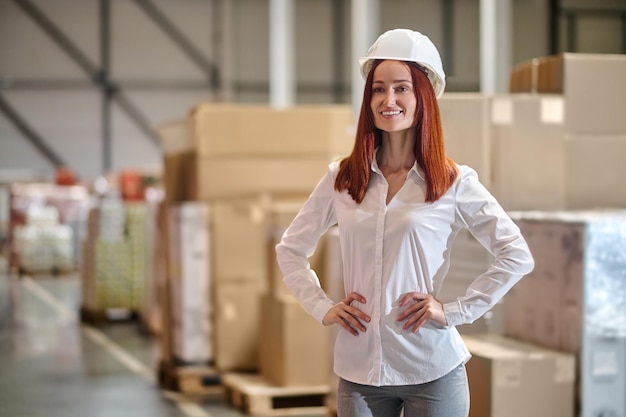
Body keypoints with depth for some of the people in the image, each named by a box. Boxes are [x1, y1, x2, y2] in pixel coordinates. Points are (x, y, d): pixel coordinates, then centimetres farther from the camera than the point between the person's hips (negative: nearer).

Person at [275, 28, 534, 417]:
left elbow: (517, 256, -4)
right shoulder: (341, 179, 4)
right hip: (358, 368, 2)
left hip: (432, 372, -2)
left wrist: (456, 311, -9)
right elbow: (290, 250, 13)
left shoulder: (454, 182, -4)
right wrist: (322, 307, 1)